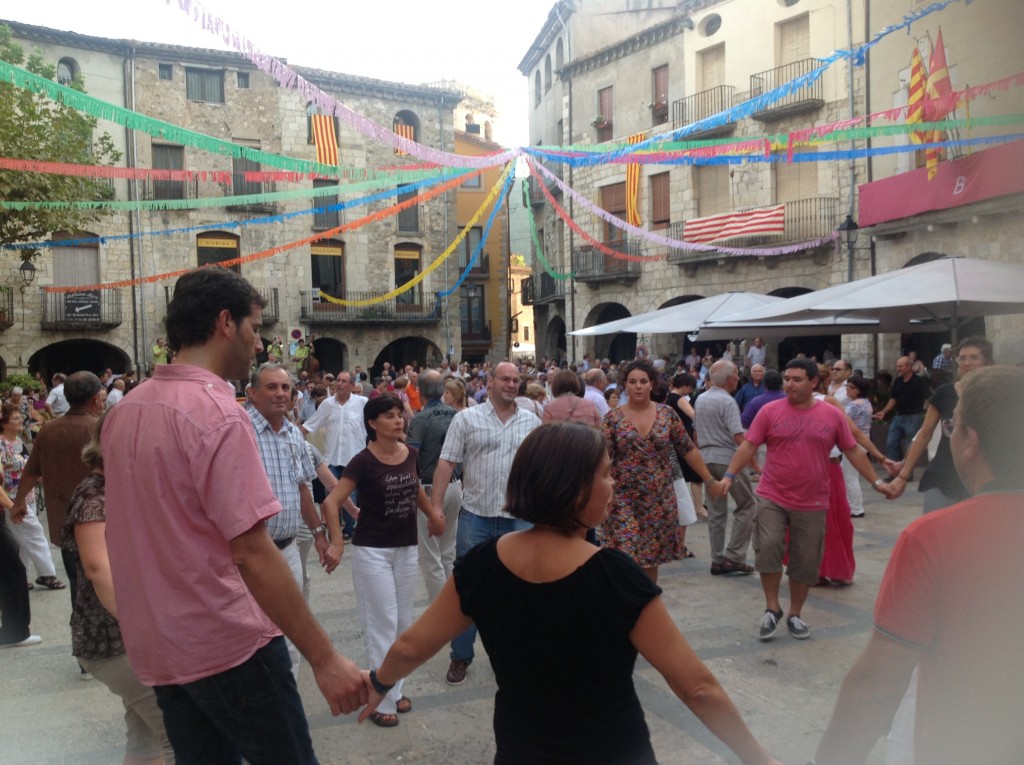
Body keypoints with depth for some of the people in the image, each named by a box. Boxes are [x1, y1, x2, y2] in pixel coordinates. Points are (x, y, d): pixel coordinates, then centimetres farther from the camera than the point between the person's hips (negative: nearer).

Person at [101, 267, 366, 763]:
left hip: (155, 647, 8)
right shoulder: (216, 413, -20)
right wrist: (324, 658, -22)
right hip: (227, 644, -8)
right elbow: (252, 553, -24)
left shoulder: (123, 410, 6)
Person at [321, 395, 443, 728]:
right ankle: (381, 700, 13)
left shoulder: (412, 454, 0)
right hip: (372, 550, -6)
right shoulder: (364, 461, -17)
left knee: (403, 622, 14)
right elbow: (331, 502, -19)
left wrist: (433, 514, 11)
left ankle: (395, 688, 31)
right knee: (382, 624, 0)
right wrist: (337, 542, -23)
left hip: (407, 548, 6)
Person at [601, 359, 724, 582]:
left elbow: (688, 449, 6)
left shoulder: (666, 414, 1)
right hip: (624, 500, -2)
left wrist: (710, 481, 7)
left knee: (652, 557, 11)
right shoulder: (613, 418, -4)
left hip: (659, 499, 2)